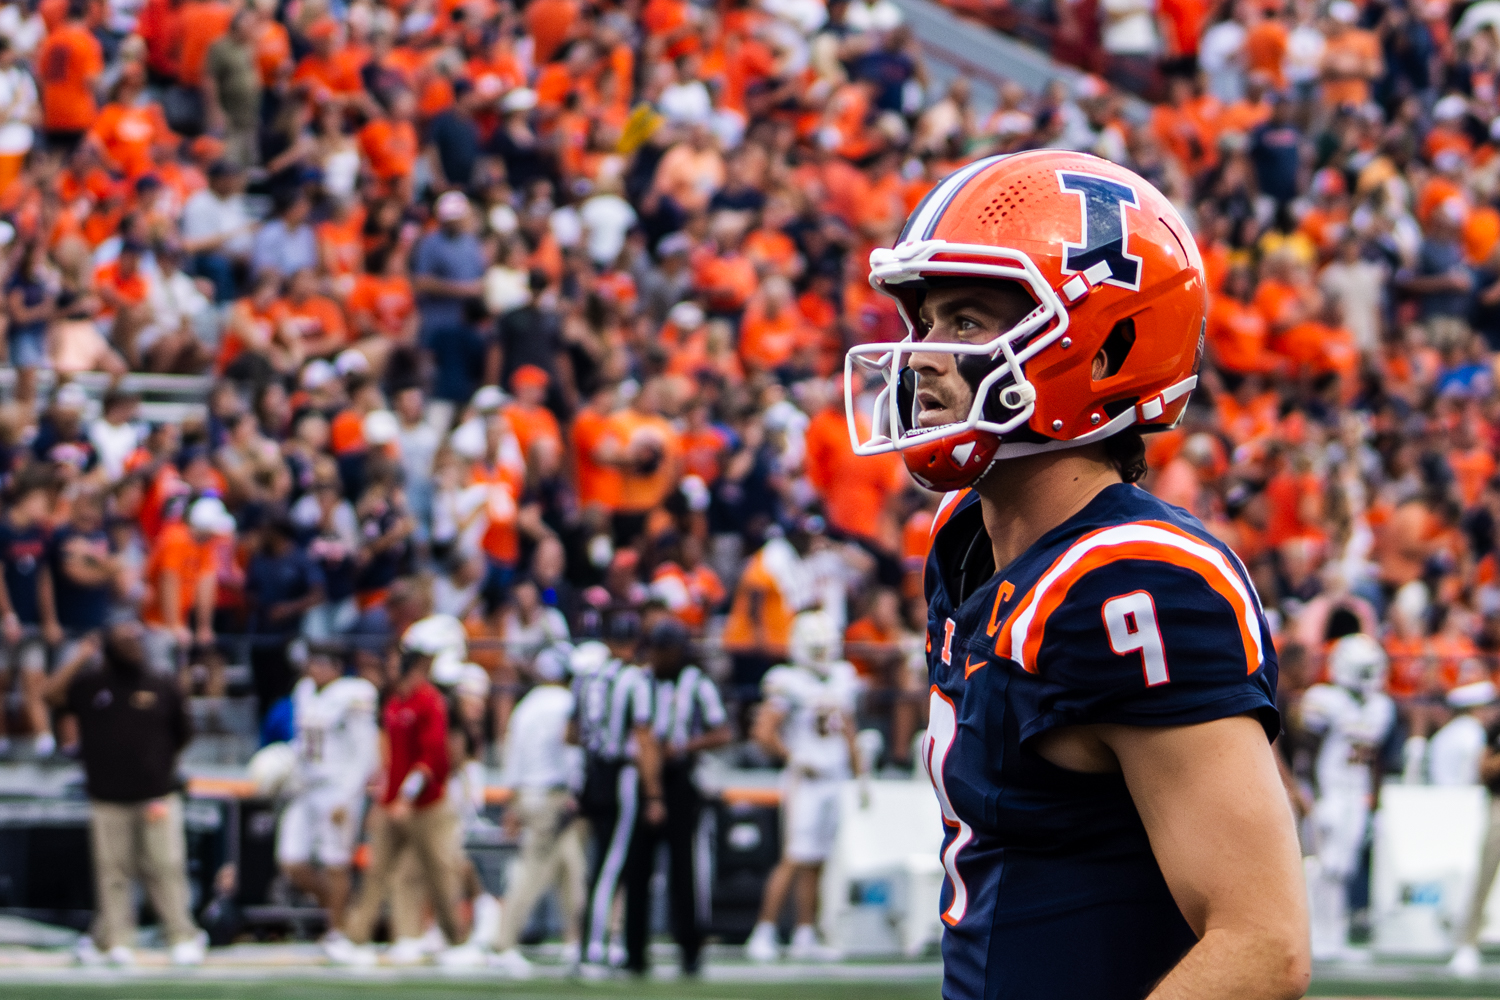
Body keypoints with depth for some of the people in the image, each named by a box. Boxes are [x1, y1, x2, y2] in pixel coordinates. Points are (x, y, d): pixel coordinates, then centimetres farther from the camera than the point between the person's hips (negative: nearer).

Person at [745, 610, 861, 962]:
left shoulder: (841, 680, 13)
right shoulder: (789, 684, -10)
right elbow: (764, 732, -16)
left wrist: (859, 776, 19)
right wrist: (796, 760, -13)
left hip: (834, 780, 7)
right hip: (805, 784, -7)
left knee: (817, 863, 8)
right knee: (795, 859, -12)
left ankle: (805, 937, 12)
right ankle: (763, 935, -9)